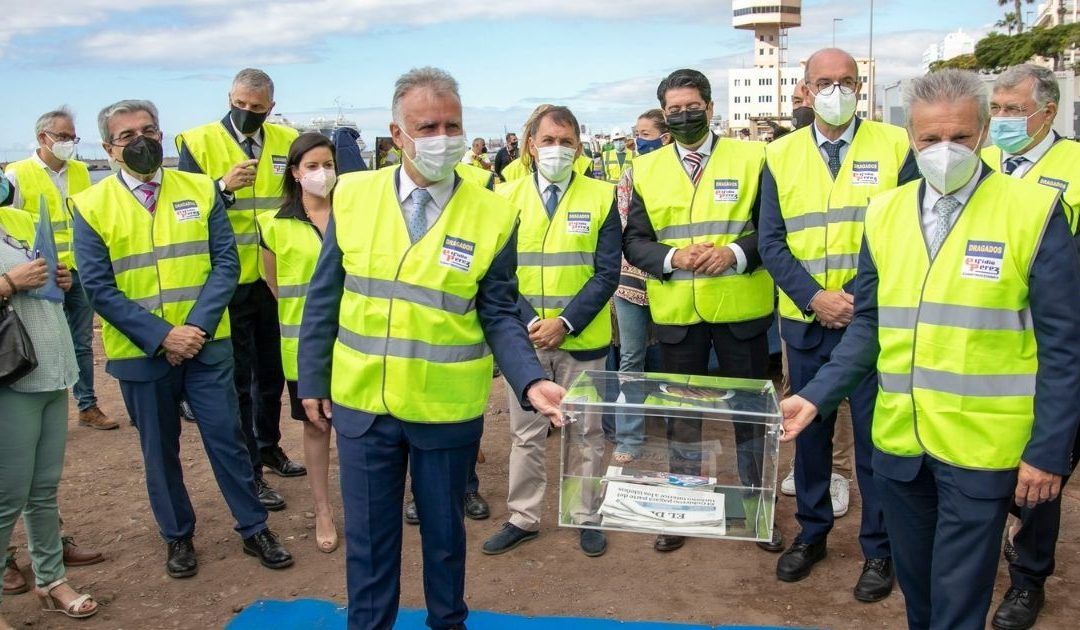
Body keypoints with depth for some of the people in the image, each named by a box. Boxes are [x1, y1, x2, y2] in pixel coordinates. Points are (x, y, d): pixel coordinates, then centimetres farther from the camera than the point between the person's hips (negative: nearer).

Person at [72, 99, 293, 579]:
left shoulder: (201, 190, 1)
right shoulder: (91, 206, -3)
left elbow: (226, 262, -3)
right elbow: (99, 287, -8)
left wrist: (198, 326, -15)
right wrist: (161, 336, -17)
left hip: (207, 344, 1)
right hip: (139, 352, 0)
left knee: (227, 439, 6)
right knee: (159, 450, 13)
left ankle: (254, 529, 22)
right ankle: (178, 537, 32)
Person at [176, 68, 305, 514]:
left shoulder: (287, 141, 5)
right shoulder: (198, 142, -6)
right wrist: (224, 187, -24)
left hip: (276, 278, 4)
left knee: (272, 371, 18)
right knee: (238, 378, 5)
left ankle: (269, 447, 38)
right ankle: (249, 472, 15)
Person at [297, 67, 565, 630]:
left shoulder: (493, 214, -8)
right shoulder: (353, 195, -3)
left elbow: (498, 314, -5)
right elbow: (323, 298, 3)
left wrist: (531, 381, -20)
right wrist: (312, 381, 4)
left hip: (448, 407, -1)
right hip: (360, 401, 1)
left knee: (444, 529, 18)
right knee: (368, 533, 16)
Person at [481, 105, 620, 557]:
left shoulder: (601, 197, -2)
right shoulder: (507, 197, 1)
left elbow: (607, 272, -5)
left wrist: (565, 322, -15)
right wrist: (529, 322, -13)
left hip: (582, 338, -1)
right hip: (525, 336, 1)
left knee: (587, 431, 11)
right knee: (525, 433, 11)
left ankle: (589, 516, 26)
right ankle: (523, 518, 25)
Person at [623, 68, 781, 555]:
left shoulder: (750, 158, 0)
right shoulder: (646, 169, 6)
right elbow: (634, 241, 2)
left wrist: (735, 253, -20)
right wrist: (672, 258, -16)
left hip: (741, 309, -1)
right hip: (676, 313, 2)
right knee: (681, 413, 13)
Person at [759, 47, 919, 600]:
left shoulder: (893, 145, 0)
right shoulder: (780, 155, 5)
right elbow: (771, 242, 1)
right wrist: (814, 296, -12)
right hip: (806, 322, 2)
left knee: (875, 435, 4)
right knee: (809, 430, 13)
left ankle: (878, 549, 21)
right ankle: (811, 532, 30)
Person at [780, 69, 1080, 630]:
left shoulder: (1034, 210, -8)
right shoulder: (885, 212, 4)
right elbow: (869, 325, 8)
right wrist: (815, 396, -4)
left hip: (981, 450, -4)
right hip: (897, 441, 4)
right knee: (914, 585, 20)